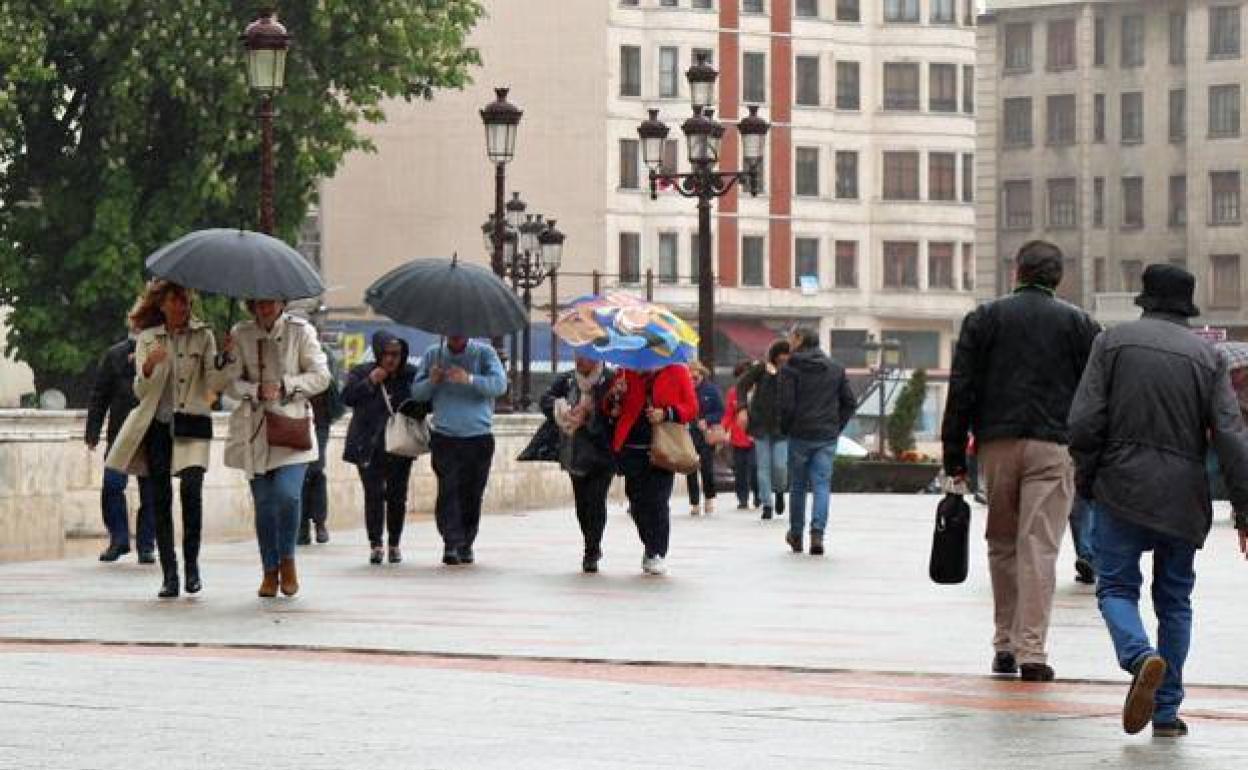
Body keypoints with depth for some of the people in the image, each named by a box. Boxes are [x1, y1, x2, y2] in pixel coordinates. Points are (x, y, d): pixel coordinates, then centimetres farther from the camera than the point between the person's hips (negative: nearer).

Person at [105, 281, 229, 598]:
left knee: (191, 488, -20)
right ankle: (169, 574, 7)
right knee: (159, 499, 1)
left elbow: (214, 383, -2)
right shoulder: (147, 339, 9)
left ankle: (192, 565, -8)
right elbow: (140, 391, 4)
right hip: (157, 425, 2)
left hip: (191, 422, -2)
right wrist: (148, 367, -15)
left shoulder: (203, 336, 6)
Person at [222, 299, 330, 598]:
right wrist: (257, 391, -16)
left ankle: (287, 560, 4)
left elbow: (320, 377, -1)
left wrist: (285, 386, -13)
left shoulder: (300, 331, -1)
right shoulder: (240, 335, 4)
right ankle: (270, 570, 18)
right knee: (263, 501, 4)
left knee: (288, 493, -18)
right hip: (254, 430, 2)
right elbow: (230, 383, 2)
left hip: (292, 424, -2)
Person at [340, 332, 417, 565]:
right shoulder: (361, 373, 4)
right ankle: (375, 545, -2)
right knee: (374, 495, -7)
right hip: (370, 447, -1)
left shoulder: (411, 374, 5)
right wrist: (370, 382, -14)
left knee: (397, 496, 4)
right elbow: (347, 397, -7)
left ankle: (394, 545, 14)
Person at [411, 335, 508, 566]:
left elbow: (499, 384, -12)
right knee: (448, 491, -13)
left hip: (479, 437, 0)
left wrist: (469, 379, -27)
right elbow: (417, 393, 10)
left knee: (472, 495, 3)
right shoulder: (433, 355, 10)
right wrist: (431, 382, -11)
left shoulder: (484, 353, 3)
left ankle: (466, 545, 14)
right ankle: (451, 544, -19)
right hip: (444, 437, 0)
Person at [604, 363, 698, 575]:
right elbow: (612, 410, 14)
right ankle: (649, 548, 25)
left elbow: (691, 408, 0)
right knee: (637, 502, 7)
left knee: (657, 501, -8)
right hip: (632, 448, 3)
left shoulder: (677, 372, 2)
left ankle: (658, 554, 1)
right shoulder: (628, 372, 9)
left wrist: (667, 414, -16)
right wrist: (616, 397, -8)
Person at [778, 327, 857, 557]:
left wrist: (785, 428, 3)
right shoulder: (836, 369, 9)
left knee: (798, 486, 11)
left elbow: (786, 405, -12)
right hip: (828, 437, 3)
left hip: (800, 435, -2)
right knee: (822, 485, 0)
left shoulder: (790, 368, -6)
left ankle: (796, 535, 21)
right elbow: (850, 402, 6)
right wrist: (837, 426, 11)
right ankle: (817, 533, -17)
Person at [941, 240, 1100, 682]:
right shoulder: (1079, 324, 6)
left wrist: (954, 456, 6)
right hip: (1053, 447, -1)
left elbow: (962, 390, 4)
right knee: (1039, 547, -4)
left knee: (1002, 545, 13)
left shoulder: (984, 318, 7)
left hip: (997, 445, 1)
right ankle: (1031, 650, -11)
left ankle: (1005, 644, 16)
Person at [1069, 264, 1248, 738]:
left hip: (1122, 489, -1)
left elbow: (1084, 423, -6)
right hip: (1183, 498, 1)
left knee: (1116, 587, 5)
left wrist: (1085, 480, 9)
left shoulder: (1113, 342, 1)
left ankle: (1141, 657, -26)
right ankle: (1166, 712, 10)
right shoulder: (1208, 356, 3)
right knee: (1174, 599, 11)